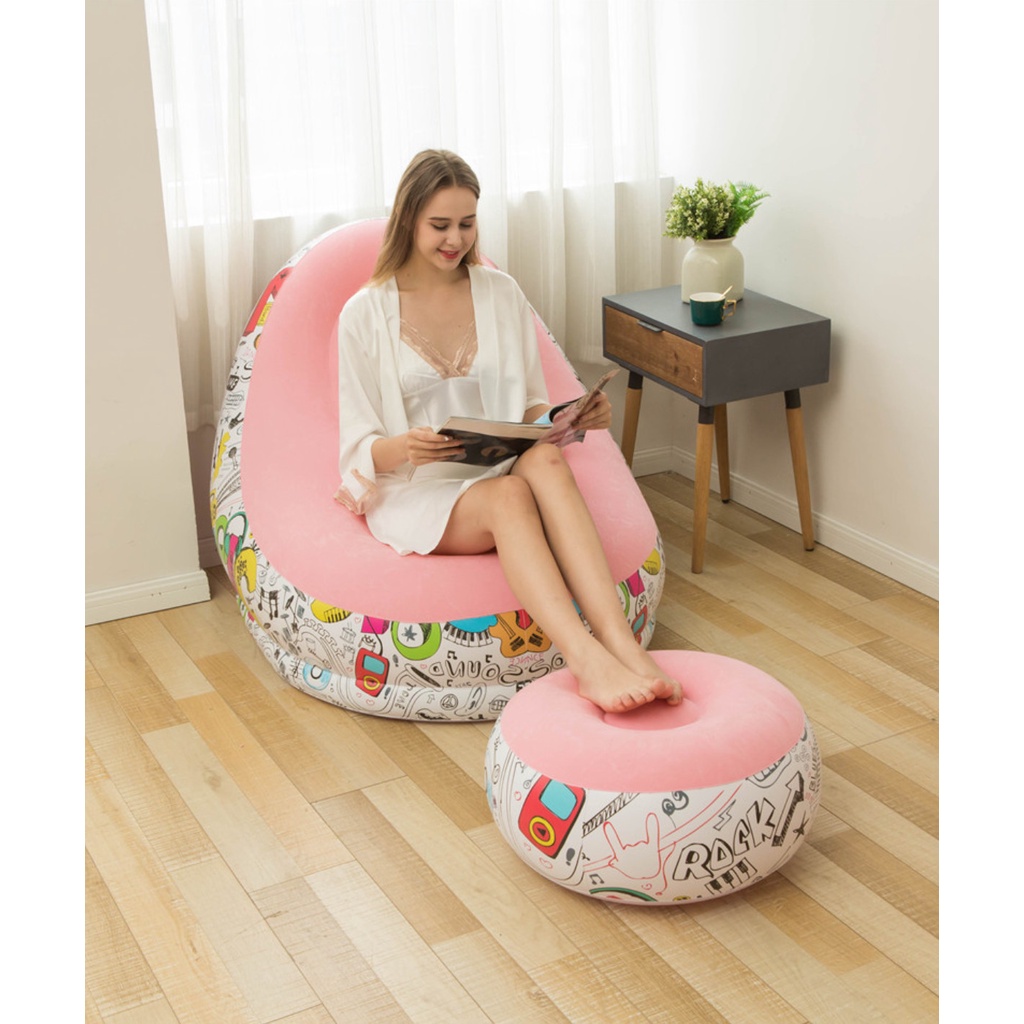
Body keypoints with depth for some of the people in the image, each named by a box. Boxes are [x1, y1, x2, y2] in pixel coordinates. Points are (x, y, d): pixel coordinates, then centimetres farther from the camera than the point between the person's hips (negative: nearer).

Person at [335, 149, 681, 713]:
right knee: (509, 496, -36)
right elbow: (359, 449, -1)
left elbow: (531, 408, 14)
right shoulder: (365, 313, 1)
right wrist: (403, 448, -25)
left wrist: (572, 418, -9)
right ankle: (589, 662, -56)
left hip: (502, 471, 3)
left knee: (547, 458, -34)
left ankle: (623, 647, -50)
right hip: (414, 495, -2)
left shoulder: (501, 293, 11)